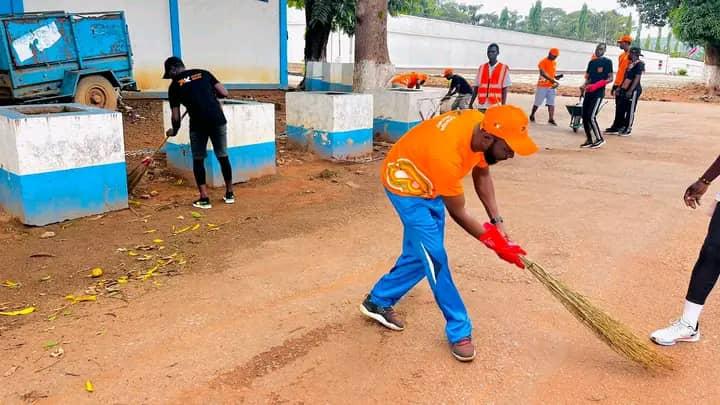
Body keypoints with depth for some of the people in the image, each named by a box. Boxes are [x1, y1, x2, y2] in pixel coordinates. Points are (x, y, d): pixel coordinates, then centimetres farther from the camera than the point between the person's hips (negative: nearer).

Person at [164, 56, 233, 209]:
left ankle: (204, 198, 9)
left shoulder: (175, 85, 7)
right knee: (223, 156, 15)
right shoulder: (203, 73, 13)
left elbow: (176, 117, 6)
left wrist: (174, 131, 25)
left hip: (198, 124, -2)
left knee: (198, 159, 13)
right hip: (218, 119, 3)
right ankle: (229, 194, 24)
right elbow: (224, 93, 7)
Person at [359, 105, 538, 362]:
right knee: (435, 257, -9)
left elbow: (481, 174, 0)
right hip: (404, 183, -8)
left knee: (420, 254, 12)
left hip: (429, 182, 8)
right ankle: (459, 331, 5)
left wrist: (496, 221, -5)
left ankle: (377, 301, 30)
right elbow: (458, 213, -25)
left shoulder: (481, 126, -19)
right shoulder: (446, 155, -41)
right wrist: (494, 243, -15)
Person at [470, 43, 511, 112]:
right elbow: (476, 88, 13)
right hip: (482, 106, 3)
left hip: (496, 107, -3)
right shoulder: (481, 68, 12)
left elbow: (504, 90, 0)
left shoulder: (504, 68, 3)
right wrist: (470, 104, 8)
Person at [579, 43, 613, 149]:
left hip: (598, 93, -7)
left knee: (591, 116, -15)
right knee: (584, 116, 4)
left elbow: (610, 79, -9)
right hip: (588, 93, 7)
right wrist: (584, 86, -3)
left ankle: (600, 139, -1)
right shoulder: (591, 62, 15)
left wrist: (596, 85, -21)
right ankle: (590, 140, 15)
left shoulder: (607, 62, -4)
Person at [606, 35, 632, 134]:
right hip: (618, 85, 9)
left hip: (623, 86, -9)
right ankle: (616, 127, 16)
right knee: (618, 107, 11)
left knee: (620, 108, -6)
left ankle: (616, 127, -2)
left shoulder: (631, 56, -11)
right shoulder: (621, 55, 17)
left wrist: (620, 86, -19)